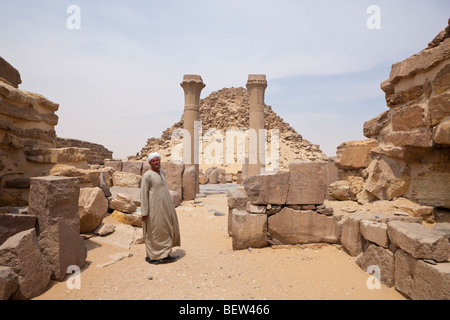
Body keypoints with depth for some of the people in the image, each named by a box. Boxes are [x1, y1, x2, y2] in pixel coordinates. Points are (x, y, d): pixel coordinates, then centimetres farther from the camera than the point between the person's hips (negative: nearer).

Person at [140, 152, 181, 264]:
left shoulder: (162, 173, 10)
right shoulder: (147, 175, -12)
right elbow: (143, 193, -14)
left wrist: (169, 204, 21)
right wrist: (144, 212, -16)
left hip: (164, 206, 8)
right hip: (154, 207, -8)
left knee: (167, 229, 11)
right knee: (153, 231, 3)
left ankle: (164, 255, 25)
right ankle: (151, 256, 21)